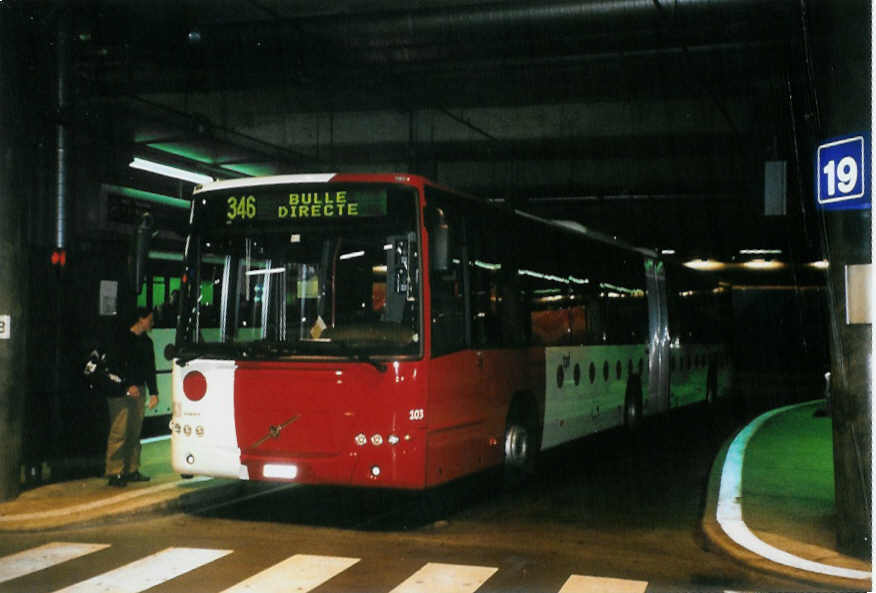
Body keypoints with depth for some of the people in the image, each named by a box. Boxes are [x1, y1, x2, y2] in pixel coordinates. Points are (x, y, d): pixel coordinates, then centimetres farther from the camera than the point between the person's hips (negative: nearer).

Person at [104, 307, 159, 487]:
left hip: (138, 391, 7)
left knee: (135, 433, 8)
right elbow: (116, 365, -11)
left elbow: (150, 369, 20)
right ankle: (114, 473, -7)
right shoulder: (123, 338, -4)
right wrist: (128, 386, -17)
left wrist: (153, 392, 13)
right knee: (119, 433, -9)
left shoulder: (146, 342, 17)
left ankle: (131, 470, 14)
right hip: (121, 392, -7)